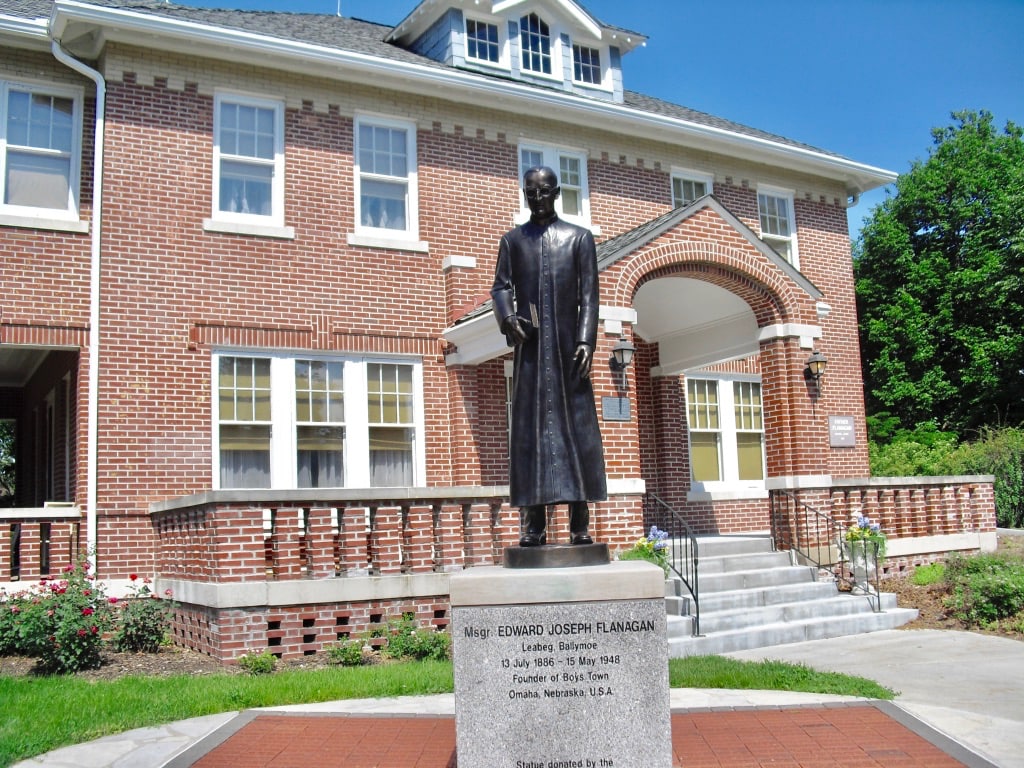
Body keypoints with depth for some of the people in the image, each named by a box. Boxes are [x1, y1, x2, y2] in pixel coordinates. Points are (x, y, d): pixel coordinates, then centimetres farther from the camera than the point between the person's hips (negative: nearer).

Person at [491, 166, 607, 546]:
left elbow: (589, 294, 4)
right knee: (529, 427, -2)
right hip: (529, 345, 1)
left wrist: (586, 339, -8)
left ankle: (580, 522, 1)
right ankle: (534, 523, 0)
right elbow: (501, 286, 9)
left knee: (576, 426, -2)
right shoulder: (512, 240, 17)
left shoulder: (579, 237, 12)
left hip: (568, 344, -1)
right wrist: (507, 318, -12)